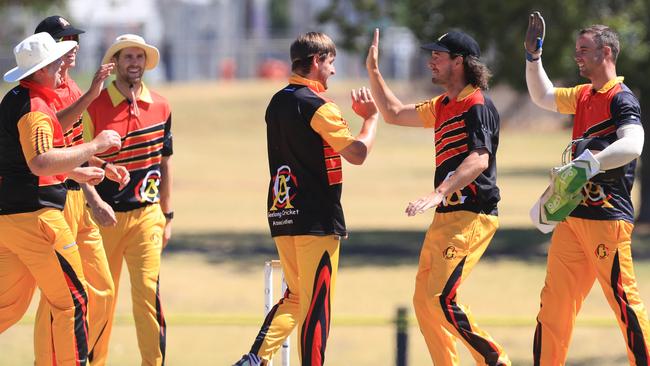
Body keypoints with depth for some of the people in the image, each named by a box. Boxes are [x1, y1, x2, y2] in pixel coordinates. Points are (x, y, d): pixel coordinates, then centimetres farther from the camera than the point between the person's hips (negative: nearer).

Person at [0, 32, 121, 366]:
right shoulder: (35, 107, -15)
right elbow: (40, 163, -30)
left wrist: (73, 171, 33)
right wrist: (95, 145, -24)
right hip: (34, 216, -10)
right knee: (71, 300, -1)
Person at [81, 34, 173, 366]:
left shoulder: (160, 107, 7)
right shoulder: (95, 107, -3)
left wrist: (166, 216, 15)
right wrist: (94, 202, -19)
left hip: (146, 215, 1)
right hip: (105, 215, -1)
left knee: (147, 290, -10)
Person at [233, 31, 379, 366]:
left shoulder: (277, 103, 13)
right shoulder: (317, 106, -12)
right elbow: (357, 153, -15)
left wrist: (350, 114, 16)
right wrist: (371, 117, 0)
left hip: (282, 214, 8)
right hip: (316, 219, -8)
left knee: (296, 296, 16)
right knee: (317, 301, -4)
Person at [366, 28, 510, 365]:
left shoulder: (477, 105, -12)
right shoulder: (443, 106, 17)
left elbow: (479, 160, -25)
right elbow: (394, 114, 29)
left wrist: (438, 194, -36)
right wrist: (373, 71, 21)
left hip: (471, 217, -10)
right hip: (445, 217, 10)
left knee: (441, 298, -18)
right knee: (424, 300, 9)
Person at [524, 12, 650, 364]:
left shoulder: (621, 98, -11)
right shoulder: (585, 95, 16)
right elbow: (543, 97, 31)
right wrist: (533, 55, 18)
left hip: (607, 217, -9)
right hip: (573, 214, 9)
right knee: (554, 300, 8)